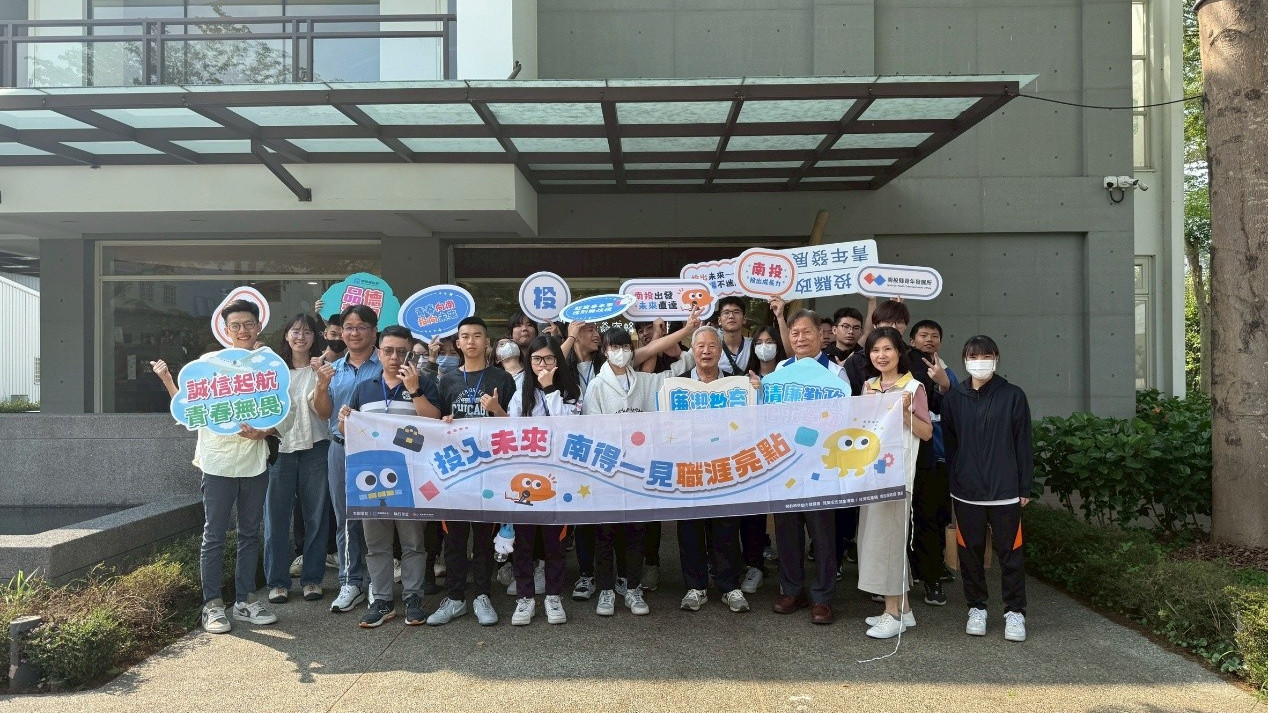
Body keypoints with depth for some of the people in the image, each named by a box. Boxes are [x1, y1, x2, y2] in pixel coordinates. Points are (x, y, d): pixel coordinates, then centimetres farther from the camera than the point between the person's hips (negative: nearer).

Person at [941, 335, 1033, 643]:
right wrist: (953, 479, 5)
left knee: (1010, 552, 5)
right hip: (966, 492, 2)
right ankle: (976, 608, 25)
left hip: (1005, 491, -2)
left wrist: (1025, 487, 0)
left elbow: (1023, 443, 1)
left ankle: (1015, 612, 20)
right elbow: (948, 444, 8)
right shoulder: (954, 398, 4)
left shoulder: (1013, 396, -2)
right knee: (970, 551, 10)